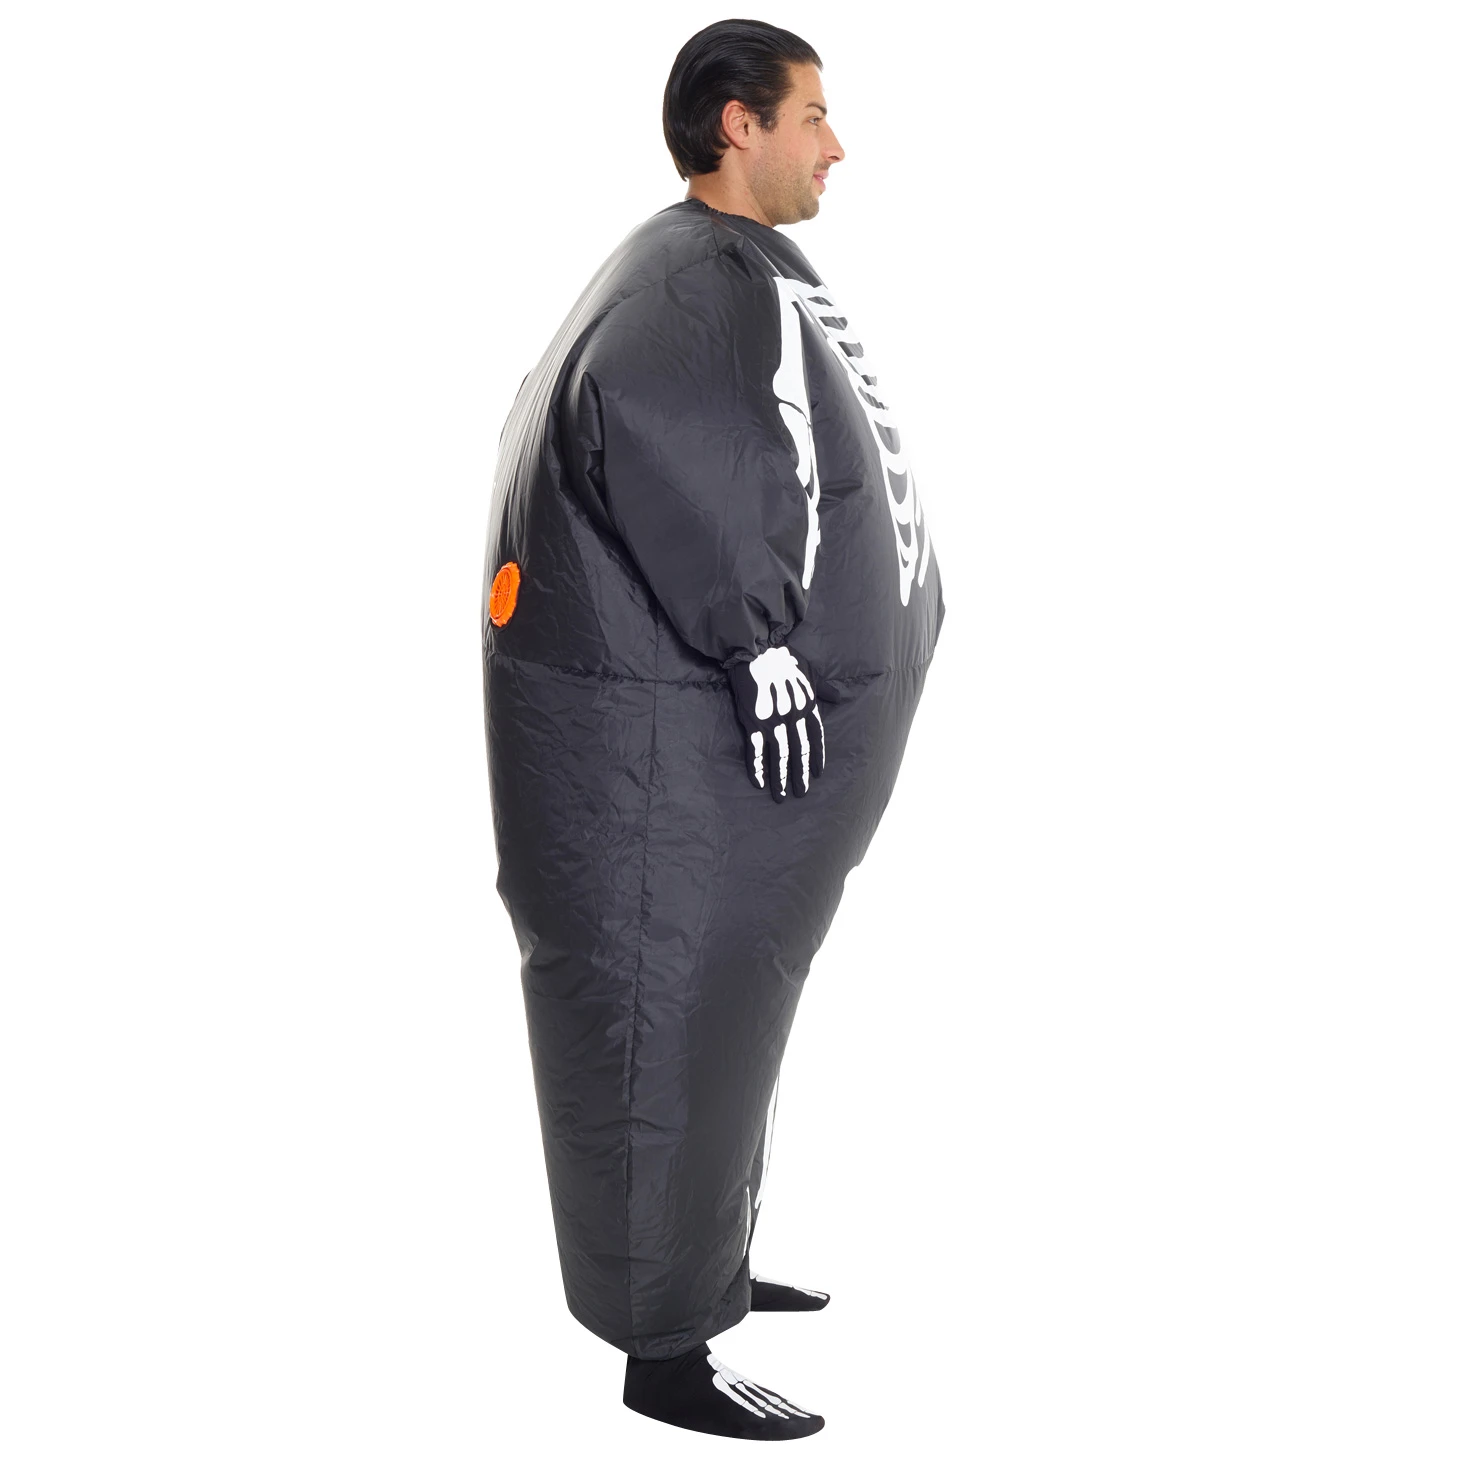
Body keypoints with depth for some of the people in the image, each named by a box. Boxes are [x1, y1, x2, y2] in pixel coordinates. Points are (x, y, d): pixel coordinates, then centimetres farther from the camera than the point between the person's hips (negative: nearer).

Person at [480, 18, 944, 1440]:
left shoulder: (749, 272, 15)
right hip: (671, 737, -10)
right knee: (667, 1029, -1)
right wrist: (762, 642, -32)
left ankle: (709, 1267, 37)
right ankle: (665, 1351, 11)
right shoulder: (698, 272, -17)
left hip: (727, 721, 10)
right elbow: (639, 416, -36)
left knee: (729, 1015, 20)